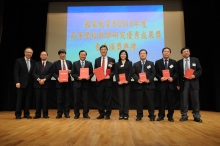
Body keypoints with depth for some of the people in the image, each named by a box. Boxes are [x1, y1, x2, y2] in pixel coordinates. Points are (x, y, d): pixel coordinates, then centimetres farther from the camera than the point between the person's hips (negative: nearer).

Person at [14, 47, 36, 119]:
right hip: (21, 83, -3)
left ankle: (26, 114, 15)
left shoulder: (34, 62, 9)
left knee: (28, 99, 7)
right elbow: (16, 72, -5)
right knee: (20, 99, 2)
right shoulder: (19, 61, 1)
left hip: (30, 83, 3)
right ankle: (18, 114, 11)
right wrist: (17, 82, -13)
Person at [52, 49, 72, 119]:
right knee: (60, 99, 2)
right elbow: (53, 73, 2)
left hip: (68, 82, 2)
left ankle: (66, 113, 12)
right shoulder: (56, 63, 6)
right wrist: (57, 78, -16)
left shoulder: (69, 62, 12)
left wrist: (70, 71, -9)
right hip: (59, 82, -1)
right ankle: (59, 113, 11)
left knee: (67, 98, 4)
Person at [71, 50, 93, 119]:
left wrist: (89, 77, -16)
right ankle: (76, 114, 16)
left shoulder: (89, 63, 8)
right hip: (77, 83, 0)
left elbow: (91, 73, 5)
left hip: (86, 84, 0)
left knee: (85, 99, 3)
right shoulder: (75, 63, 7)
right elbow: (72, 73, 2)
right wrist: (77, 77, -14)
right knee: (76, 99, 5)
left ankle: (85, 114, 13)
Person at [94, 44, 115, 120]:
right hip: (99, 81, 2)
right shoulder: (97, 60, 12)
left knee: (108, 98, 3)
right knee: (100, 98, 6)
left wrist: (110, 75, -15)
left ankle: (108, 114, 14)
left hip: (108, 81, -2)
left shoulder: (112, 60, 4)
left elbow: (114, 70, 2)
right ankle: (101, 114, 17)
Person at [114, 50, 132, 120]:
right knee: (120, 98, 2)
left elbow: (130, 73, -1)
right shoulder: (117, 64, 12)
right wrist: (118, 81, -14)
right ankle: (121, 114, 7)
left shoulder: (129, 63, 9)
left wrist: (127, 80, -16)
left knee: (126, 98, 0)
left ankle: (126, 114, 5)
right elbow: (116, 74, 3)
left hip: (127, 83, -1)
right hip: (119, 83, 1)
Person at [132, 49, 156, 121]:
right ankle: (139, 115, 12)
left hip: (149, 84, -1)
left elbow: (153, 73, 2)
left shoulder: (151, 63, 12)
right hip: (139, 84, 1)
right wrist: (137, 80, -15)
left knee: (150, 100, 2)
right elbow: (133, 74, 3)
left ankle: (151, 115, 11)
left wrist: (149, 80, -14)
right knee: (139, 101, 3)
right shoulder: (135, 64, 14)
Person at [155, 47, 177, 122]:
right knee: (161, 100, 2)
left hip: (171, 84, 1)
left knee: (170, 101, 5)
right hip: (161, 84, -1)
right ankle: (161, 115, 12)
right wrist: (160, 78, -13)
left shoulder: (174, 62, 10)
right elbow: (156, 73, 4)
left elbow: (176, 72, 6)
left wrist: (173, 78, -12)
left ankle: (170, 116, 15)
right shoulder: (158, 62, 8)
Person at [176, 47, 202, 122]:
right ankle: (184, 116, 13)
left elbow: (200, 70, 5)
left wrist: (194, 75, -15)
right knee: (184, 100, 3)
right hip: (183, 82, 0)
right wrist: (178, 84, 1)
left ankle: (196, 116, 13)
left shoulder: (195, 60, 7)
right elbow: (178, 74, 6)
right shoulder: (179, 62, 7)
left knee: (195, 100, 3)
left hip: (193, 82, 0)